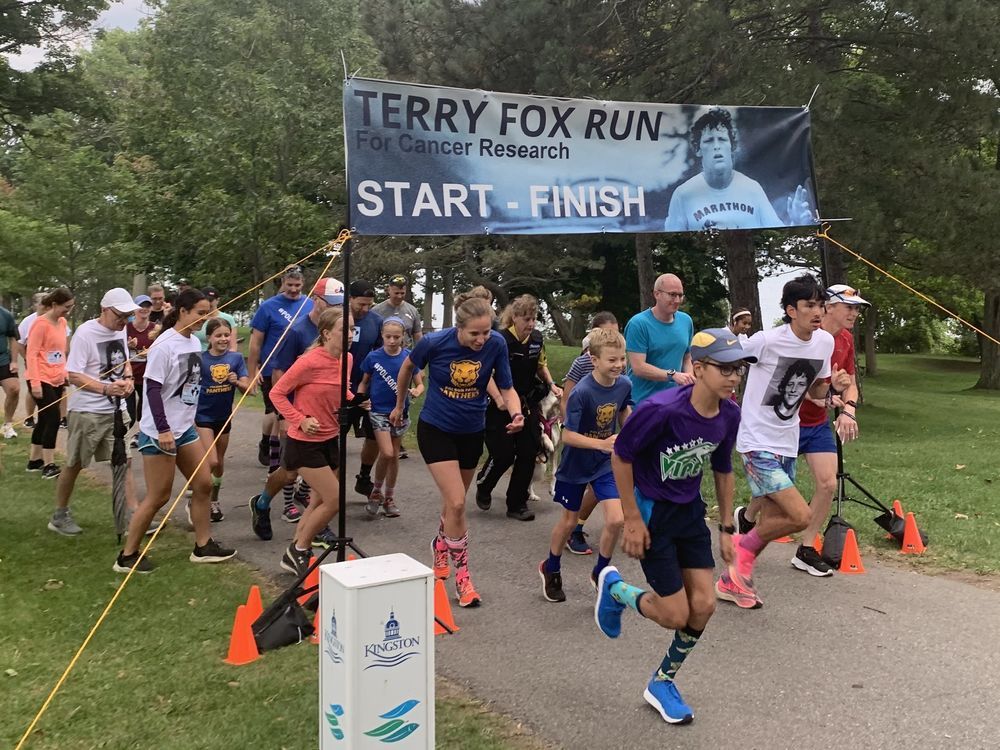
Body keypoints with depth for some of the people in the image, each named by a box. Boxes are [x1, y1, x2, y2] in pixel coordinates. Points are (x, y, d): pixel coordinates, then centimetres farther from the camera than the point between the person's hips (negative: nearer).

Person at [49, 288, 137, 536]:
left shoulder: (120, 330, 5)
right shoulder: (85, 334, -16)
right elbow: (73, 376, -17)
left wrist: (128, 378, -1)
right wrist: (106, 388, -28)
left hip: (116, 409, 6)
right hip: (87, 411, -6)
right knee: (74, 465, 7)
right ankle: (59, 516, 23)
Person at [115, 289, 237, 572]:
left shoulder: (194, 342, 6)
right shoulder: (165, 345, -17)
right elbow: (153, 389, -19)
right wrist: (163, 430, -23)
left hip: (185, 427, 9)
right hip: (159, 432, -8)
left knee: (203, 484, 10)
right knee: (158, 496, -2)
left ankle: (203, 546, 22)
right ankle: (127, 556, 13)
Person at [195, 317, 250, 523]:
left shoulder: (236, 358, -4)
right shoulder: (200, 359, -12)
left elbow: (247, 387, -6)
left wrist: (237, 381, -26)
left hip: (224, 416, 4)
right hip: (202, 416, -4)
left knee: (220, 462, 15)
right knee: (211, 461, -12)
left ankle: (214, 501, 33)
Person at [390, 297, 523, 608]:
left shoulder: (496, 344, -19)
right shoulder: (434, 342, -22)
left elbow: (507, 388, -9)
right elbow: (408, 367, -2)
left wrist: (516, 413, -30)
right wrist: (399, 405, 11)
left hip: (471, 432, 3)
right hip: (436, 429, -3)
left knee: (454, 502, 19)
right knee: (456, 503, -13)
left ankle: (441, 545, 50)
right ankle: (462, 575, 4)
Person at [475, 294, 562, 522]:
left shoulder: (537, 339, 2)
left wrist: (551, 384, 2)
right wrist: (498, 399, -31)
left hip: (528, 404, 6)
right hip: (501, 407, -5)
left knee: (529, 453, 2)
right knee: (503, 454, -5)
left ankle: (517, 505, 15)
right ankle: (483, 487, 27)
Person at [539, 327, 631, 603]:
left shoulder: (624, 385, -12)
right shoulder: (582, 392, -28)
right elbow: (568, 436, -26)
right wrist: (602, 443, -36)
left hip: (605, 464, 4)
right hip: (576, 465, -4)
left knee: (617, 519, -8)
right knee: (569, 521, 12)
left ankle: (601, 572, 18)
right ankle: (551, 569, 39)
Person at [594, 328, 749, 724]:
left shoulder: (729, 414, -8)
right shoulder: (662, 409, -29)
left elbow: (722, 469, 8)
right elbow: (621, 456, -18)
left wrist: (726, 528, 11)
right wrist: (633, 520, -15)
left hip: (690, 510, 6)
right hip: (652, 512, -6)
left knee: (703, 606, 3)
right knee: (676, 616, -3)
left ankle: (662, 683, 27)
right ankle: (614, 589, 27)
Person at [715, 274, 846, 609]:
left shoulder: (825, 342, 2)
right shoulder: (767, 341, -18)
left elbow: (814, 390, 14)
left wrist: (833, 386, -8)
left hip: (787, 444, 7)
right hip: (757, 443, -7)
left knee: (771, 521, 11)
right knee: (800, 515, -16)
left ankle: (731, 580, 28)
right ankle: (745, 549, 11)